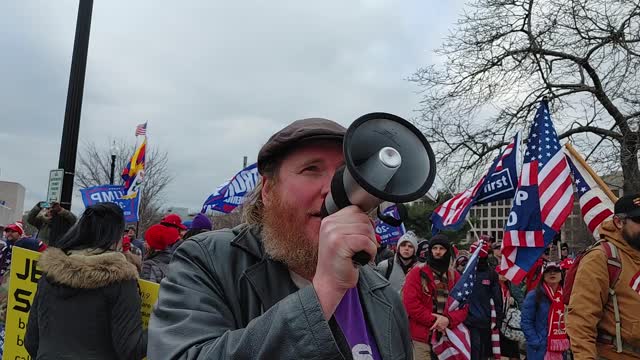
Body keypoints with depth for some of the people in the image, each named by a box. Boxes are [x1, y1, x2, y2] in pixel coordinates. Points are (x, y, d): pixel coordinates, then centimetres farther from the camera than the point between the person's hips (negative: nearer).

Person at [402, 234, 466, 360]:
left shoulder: (455, 276, 11)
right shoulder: (417, 272, -3)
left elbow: (463, 306, 5)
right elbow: (410, 302, -12)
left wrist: (448, 319, -13)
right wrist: (433, 320, -15)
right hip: (421, 337, -4)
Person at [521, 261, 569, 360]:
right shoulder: (534, 295, -8)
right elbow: (526, 322, -10)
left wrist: (568, 341, 5)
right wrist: (536, 343, -16)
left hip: (561, 350, 5)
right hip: (540, 350, -5)